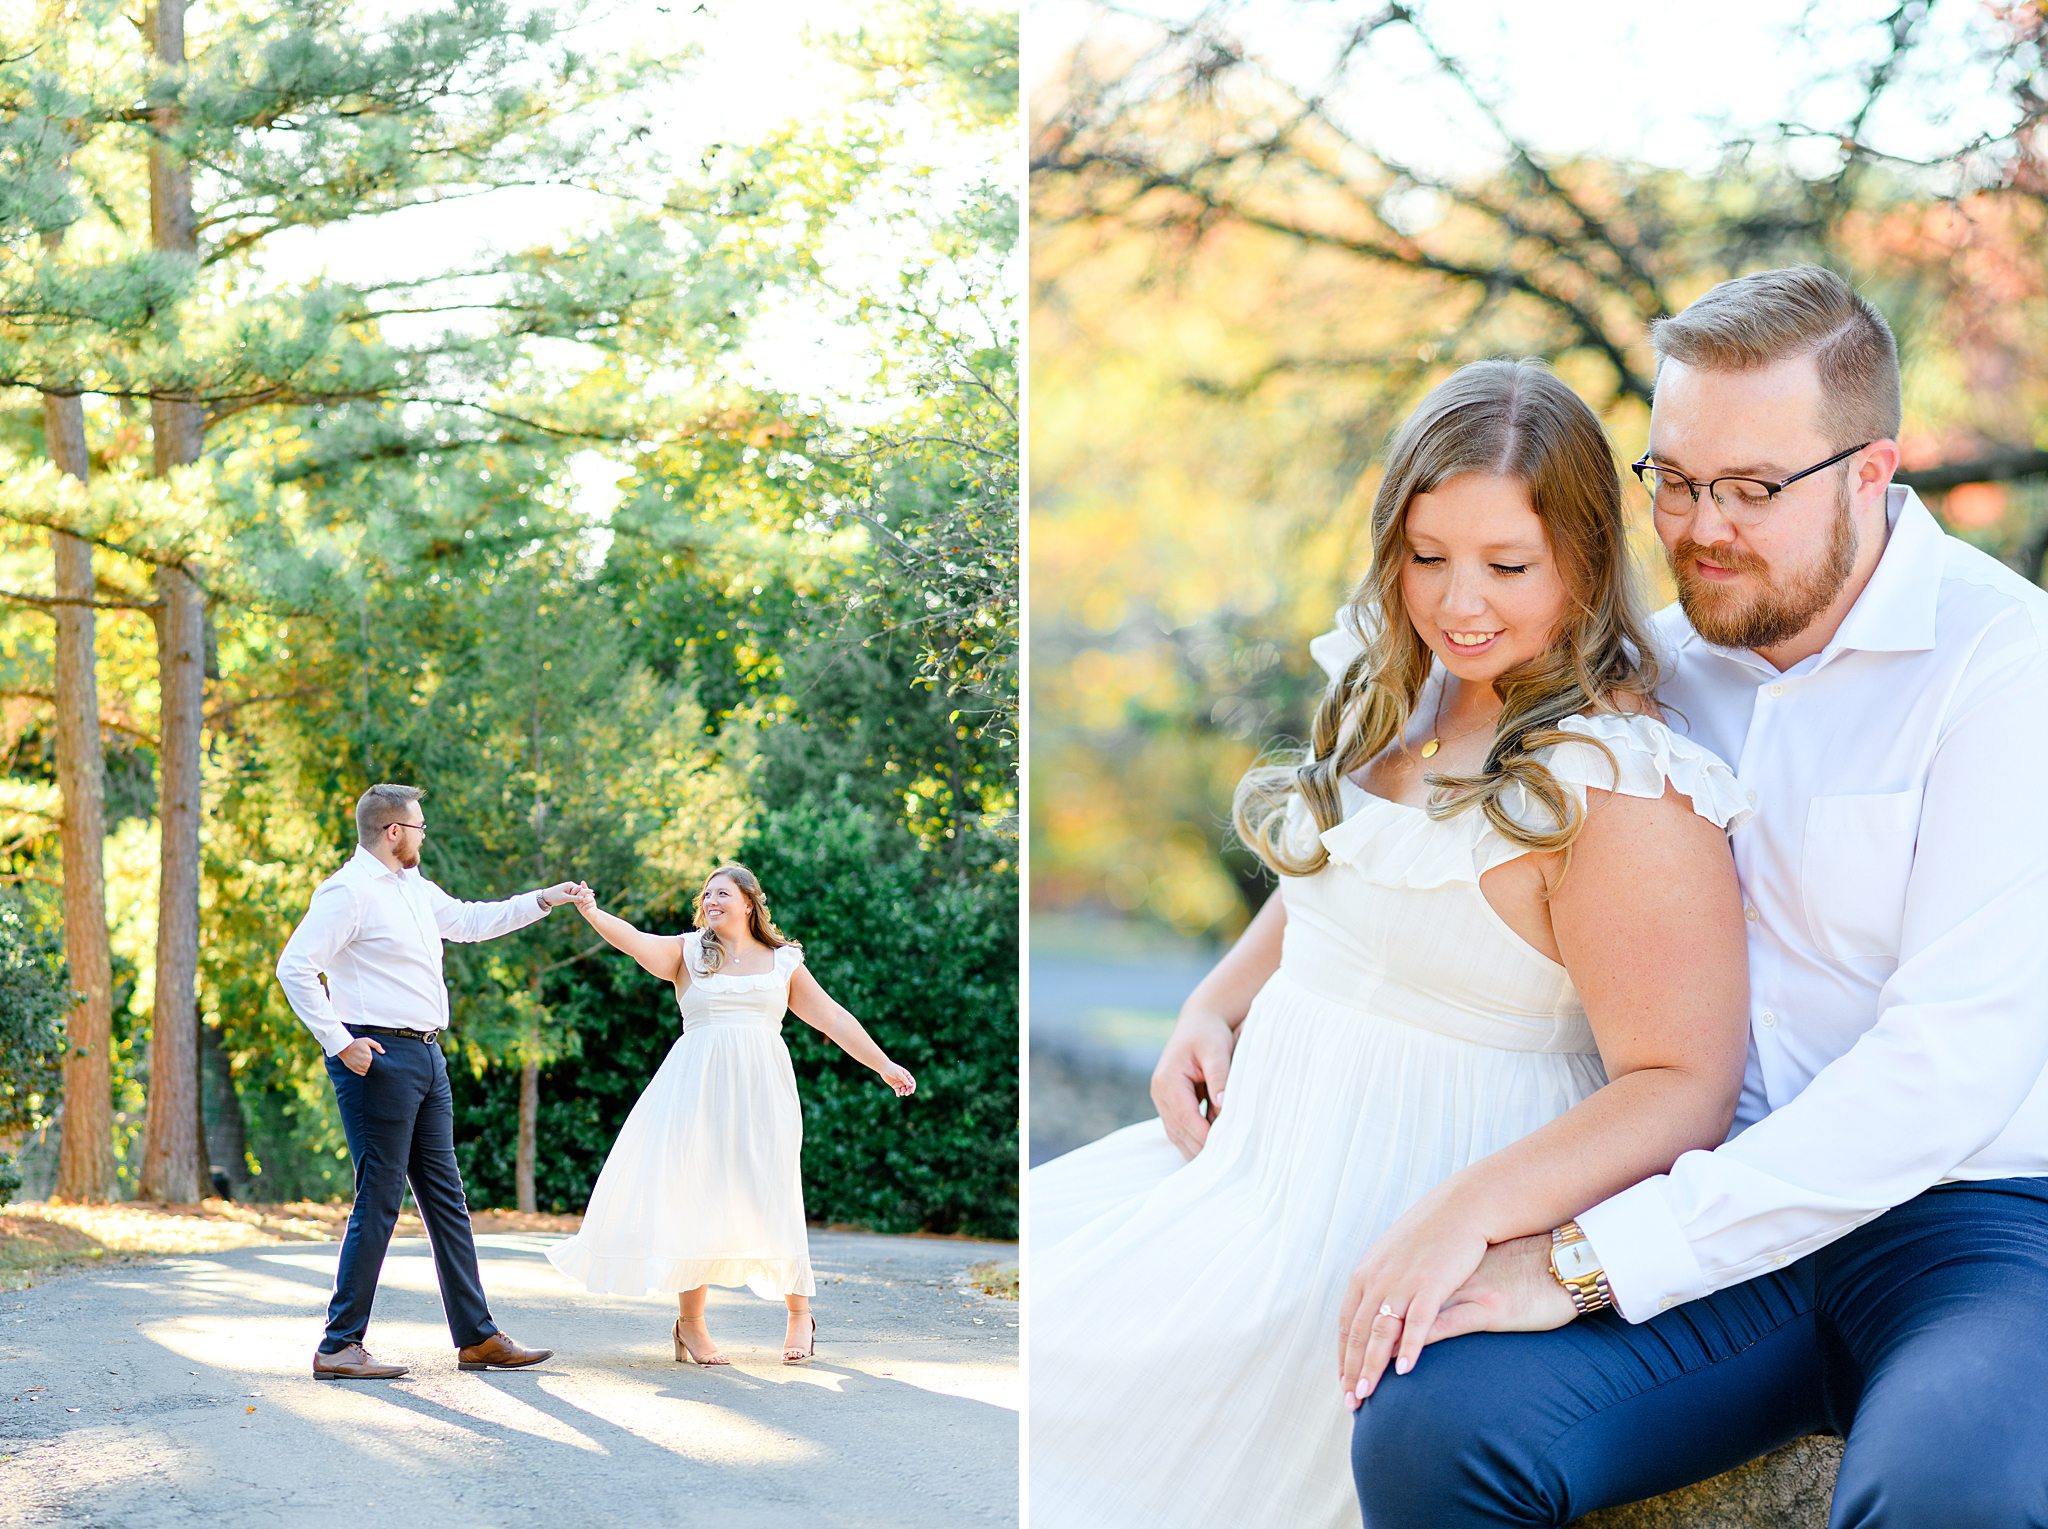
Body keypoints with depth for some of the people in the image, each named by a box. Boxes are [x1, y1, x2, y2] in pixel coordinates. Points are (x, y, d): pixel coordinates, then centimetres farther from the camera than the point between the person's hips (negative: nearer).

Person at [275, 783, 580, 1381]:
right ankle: (339, 1347, -3)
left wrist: (542, 900, 32)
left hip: (425, 1057, 9)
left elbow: (470, 921, 35)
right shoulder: (348, 891, -11)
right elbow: (295, 967, -16)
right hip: (379, 1059, -9)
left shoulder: (415, 887, 17)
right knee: (379, 1201, -8)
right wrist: (339, 1041, -19)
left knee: (446, 1198, 11)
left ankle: (477, 1337, 16)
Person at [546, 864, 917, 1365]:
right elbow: (637, 942, -11)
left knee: (769, 1197, -3)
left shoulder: (783, 962, 12)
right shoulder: (688, 952, 7)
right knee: (696, 1194, -4)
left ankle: (799, 1312, 13)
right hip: (699, 1088, 0)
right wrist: (592, 912, -30)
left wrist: (883, 1064, 14)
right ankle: (689, 1321, 2)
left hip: (761, 1088, 1)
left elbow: (832, 1017, 16)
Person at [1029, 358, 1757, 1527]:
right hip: (1262, 1142, 9)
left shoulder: (1621, 792, -20)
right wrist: (1214, 1010, 7)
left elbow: (1684, 1087, -23)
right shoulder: (1396, 696, 8)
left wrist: (1470, 1211, -35)